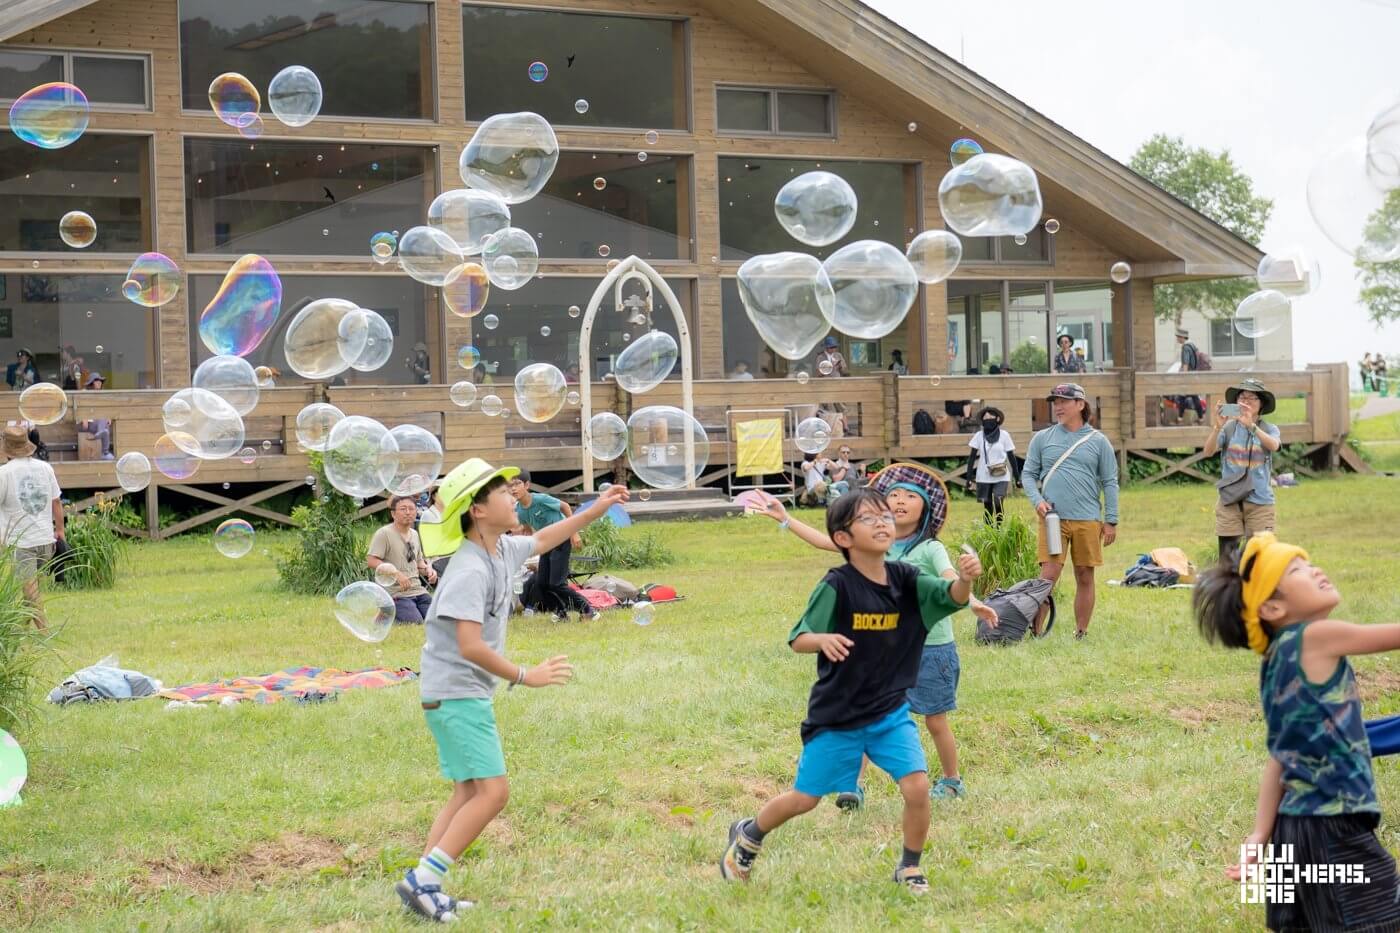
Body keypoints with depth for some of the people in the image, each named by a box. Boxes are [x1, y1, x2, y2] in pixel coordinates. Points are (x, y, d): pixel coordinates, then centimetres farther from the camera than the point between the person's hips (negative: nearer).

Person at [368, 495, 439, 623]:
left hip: (418, 590, 7)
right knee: (415, 622, -24)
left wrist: (427, 569, 6)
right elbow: (371, 561, -16)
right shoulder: (384, 534, -8)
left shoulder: (414, 535, 17)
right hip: (397, 593, -7)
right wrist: (396, 574, -24)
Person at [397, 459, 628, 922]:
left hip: (467, 694, 10)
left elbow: (542, 540, 27)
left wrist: (597, 508, 27)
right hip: (455, 693, -10)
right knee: (492, 791, -11)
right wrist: (526, 675, -20)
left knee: (468, 793, 10)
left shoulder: (503, 550, 5)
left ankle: (423, 886, 12)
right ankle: (423, 880, -8)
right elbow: (470, 646, -27)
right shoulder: (470, 570, -22)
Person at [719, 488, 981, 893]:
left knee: (916, 787, -13)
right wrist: (823, 639, -38)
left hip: (891, 711, 3)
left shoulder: (906, 579, -7)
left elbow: (951, 598, -21)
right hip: (837, 714, -3)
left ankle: (910, 868, 12)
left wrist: (964, 580, -43)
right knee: (804, 799, 9)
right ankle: (747, 836, 38)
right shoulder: (837, 586, -17)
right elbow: (797, 640, -16)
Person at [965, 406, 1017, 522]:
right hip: (983, 478, 2)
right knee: (987, 508, 5)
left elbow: (1011, 456, 3)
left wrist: (1016, 476, 3)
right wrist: (969, 477, -4)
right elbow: (972, 457, 1)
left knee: (998, 504, -17)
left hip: (1001, 478, -2)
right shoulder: (979, 436, 1)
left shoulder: (1004, 435, -2)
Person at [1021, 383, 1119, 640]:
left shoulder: (1098, 441, 6)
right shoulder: (1042, 438, 8)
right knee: (1048, 576, -9)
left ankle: (1081, 634, 14)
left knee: (1085, 578, 5)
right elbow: (1028, 474, 11)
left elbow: (1110, 482, 7)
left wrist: (1111, 521, 3)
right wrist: (1037, 500, -6)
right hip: (1052, 518, 0)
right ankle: (1035, 632, -6)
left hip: (1088, 520, 1)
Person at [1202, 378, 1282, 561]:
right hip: (1229, 501, 1)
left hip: (1260, 501, 0)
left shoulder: (1269, 429, 3)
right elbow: (1208, 452, -11)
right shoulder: (1228, 427, 3)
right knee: (1227, 559, 2)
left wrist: (1250, 425, -35)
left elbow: (1273, 445, -20)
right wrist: (1218, 426, -29)